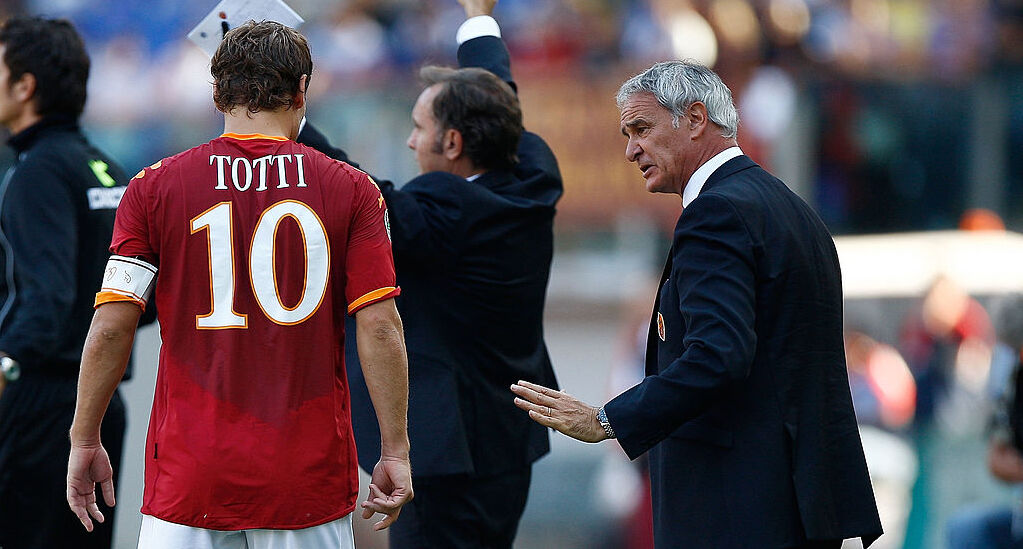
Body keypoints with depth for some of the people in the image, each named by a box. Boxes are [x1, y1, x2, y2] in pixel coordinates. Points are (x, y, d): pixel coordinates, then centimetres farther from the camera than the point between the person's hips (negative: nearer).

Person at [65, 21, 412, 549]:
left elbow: (111, 327, -3)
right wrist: (395, 452, 0)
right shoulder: (350, 189, 0)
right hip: (309, 478, 0)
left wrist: (84, 441, 6)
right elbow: (379, 327, -5)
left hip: (188, 479, 0)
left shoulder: (154, 187, 0)